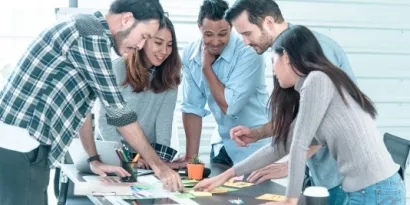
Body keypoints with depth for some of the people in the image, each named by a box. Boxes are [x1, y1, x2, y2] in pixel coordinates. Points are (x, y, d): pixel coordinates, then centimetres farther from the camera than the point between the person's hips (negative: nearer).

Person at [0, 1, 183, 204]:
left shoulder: (88, 28, 15)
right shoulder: (92, 35, -15)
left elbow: (79, 106, 19)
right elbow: (117, 110, -13)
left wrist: (95, 160, 19)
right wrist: (159, 166, -6)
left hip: (21, 141, 10)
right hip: (20, 142, -10)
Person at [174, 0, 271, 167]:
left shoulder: (248, 53, -23)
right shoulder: (190, 54, -5)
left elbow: (230, 107, -28)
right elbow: (193, 107, -2)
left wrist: (206, 67, -19)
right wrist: (190, 157, -5)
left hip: (255, 149, -5)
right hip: (224, 146, 5)